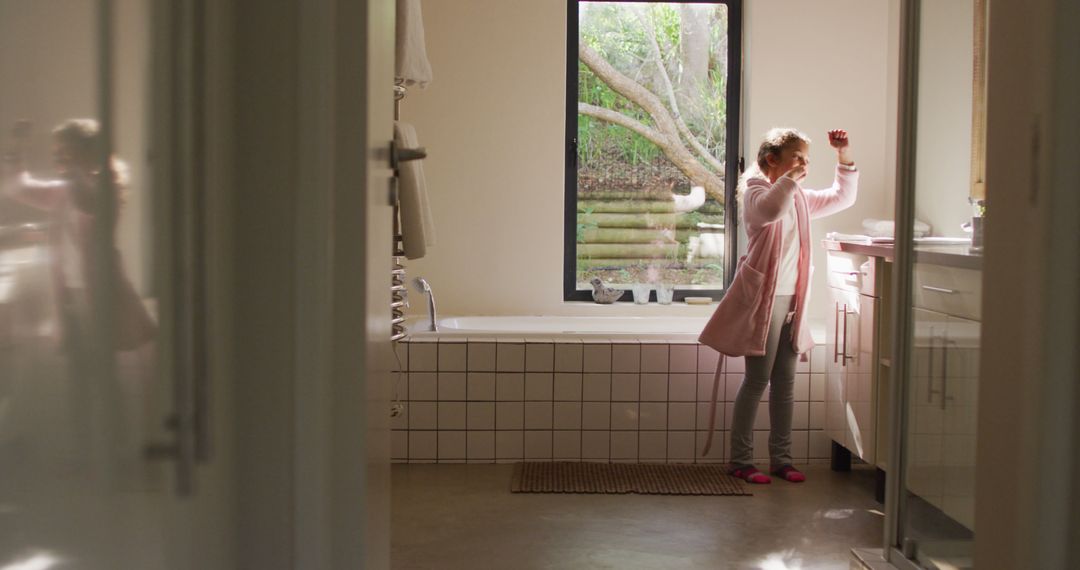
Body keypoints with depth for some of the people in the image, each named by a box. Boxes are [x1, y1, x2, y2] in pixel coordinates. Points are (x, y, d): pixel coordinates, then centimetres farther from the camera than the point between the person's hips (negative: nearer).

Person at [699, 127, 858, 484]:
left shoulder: (799, 199, 17)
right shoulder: (756, 191, -7)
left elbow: (842, 197, 23)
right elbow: (769, 210, -31)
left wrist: (845, 159, 12)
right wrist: (789, 178, -20)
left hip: (791, 300, 8)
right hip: (763, 298, -8)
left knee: (784, 381, 10)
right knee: (757, 380, -5)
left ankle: (781, 459, 17)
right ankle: (740, 461, 3)